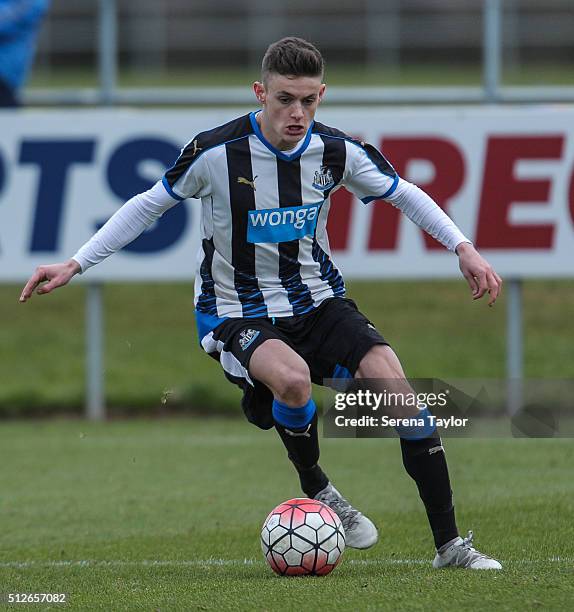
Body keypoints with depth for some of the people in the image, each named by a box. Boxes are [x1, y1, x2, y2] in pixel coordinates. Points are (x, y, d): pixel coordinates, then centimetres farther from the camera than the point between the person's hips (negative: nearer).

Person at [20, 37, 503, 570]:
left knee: (395, 384, -21)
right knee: (293, 378, -37)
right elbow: (148, 205, -1)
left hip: (317, 301, 3)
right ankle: (317, 491, -7)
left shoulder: (336, 152, -7)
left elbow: (404, 195, 11)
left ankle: (449, 544, -14)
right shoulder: (217, 151, -16)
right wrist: (74, 264, -4)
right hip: (236, 315, -3)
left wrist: (463, 249, 1)